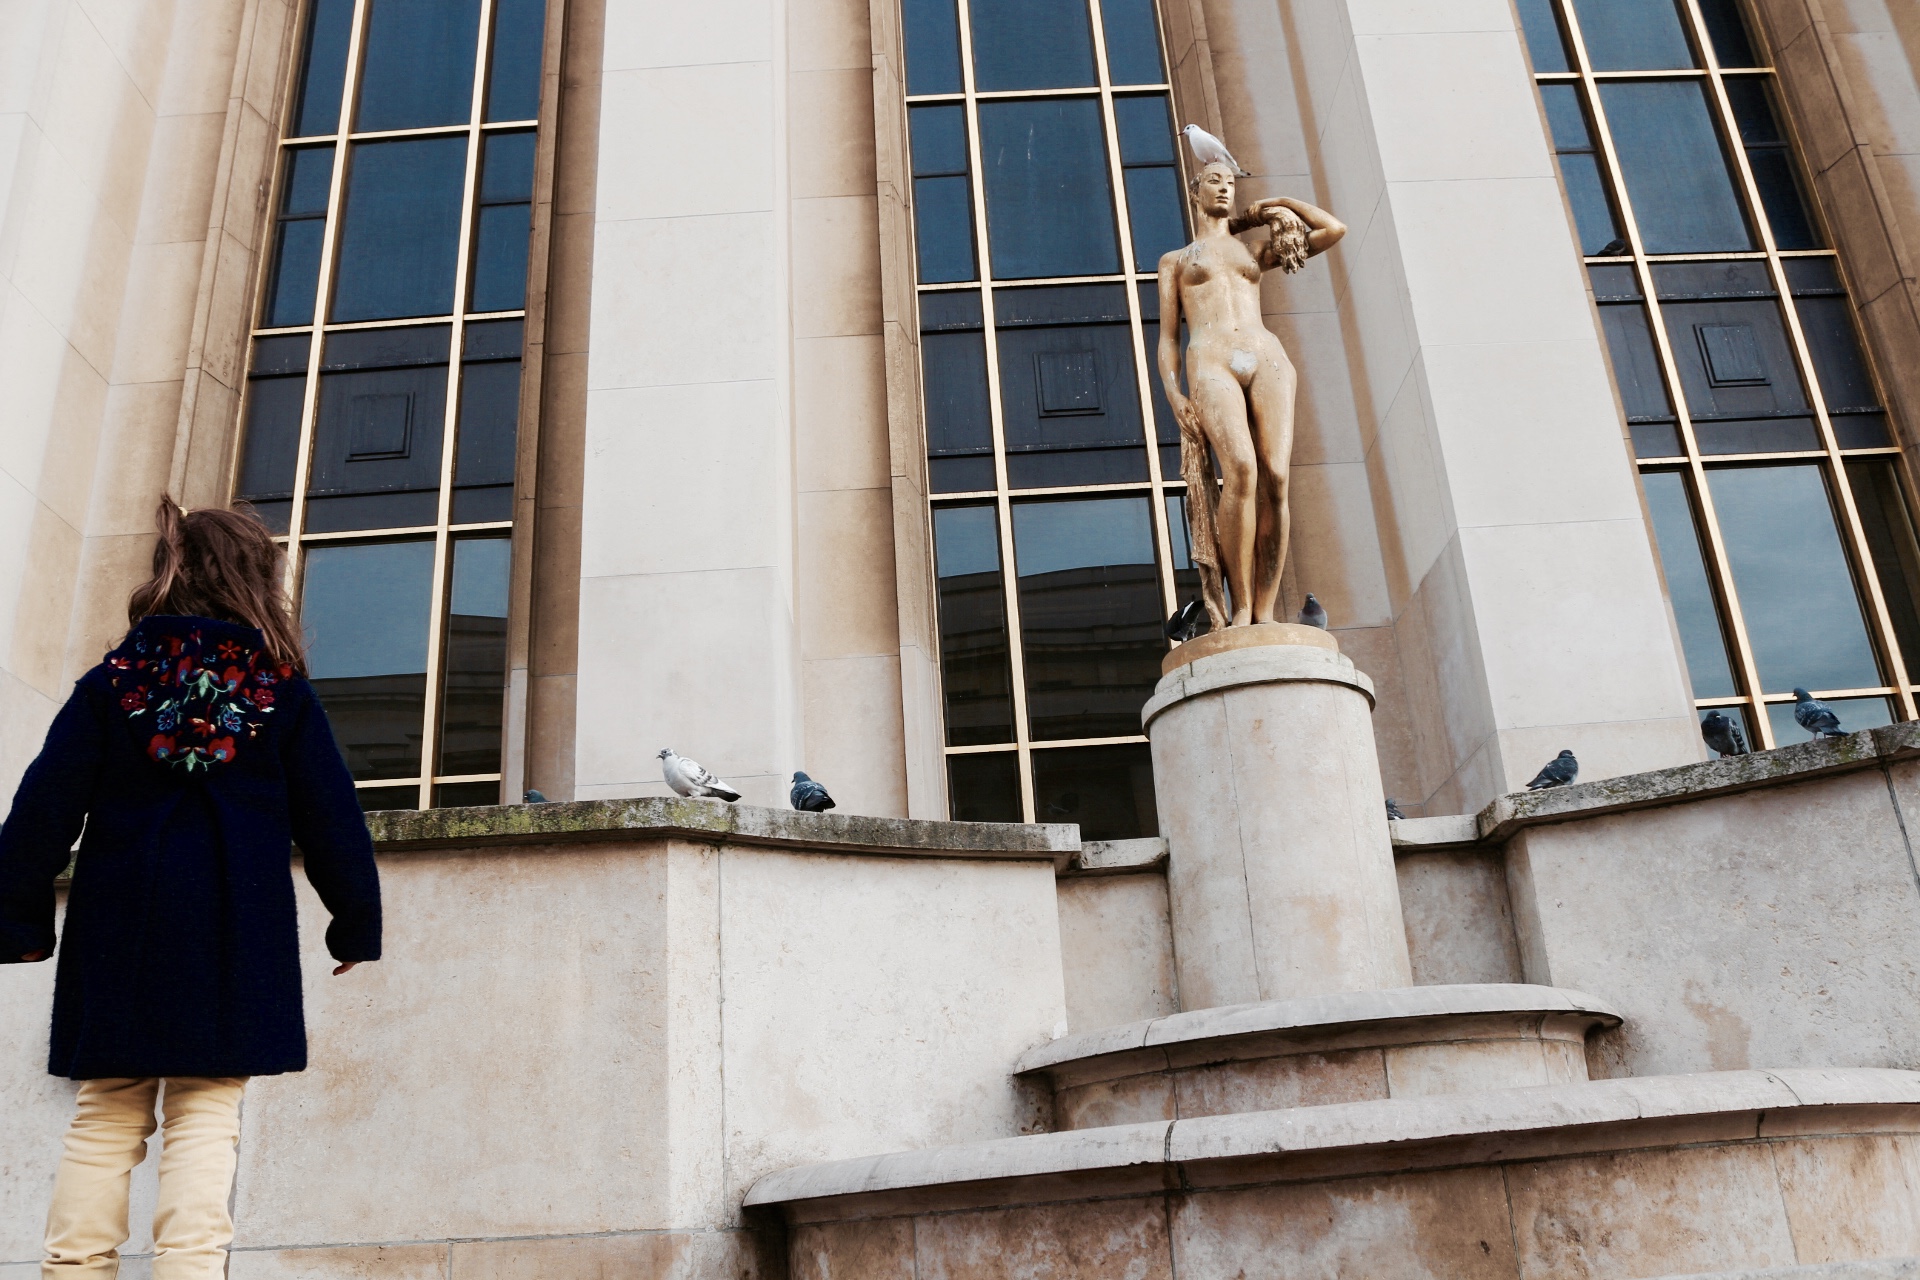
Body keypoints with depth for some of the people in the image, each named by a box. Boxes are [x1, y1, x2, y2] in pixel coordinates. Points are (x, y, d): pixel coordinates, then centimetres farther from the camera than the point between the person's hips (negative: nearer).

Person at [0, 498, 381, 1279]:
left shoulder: (111, 685, 5)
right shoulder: (282, 691, 1)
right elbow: (330, 820, 2)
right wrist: (356, 922, 11)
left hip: (120, 936, 2)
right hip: (235, 942, -2)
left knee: (105, 1119, 10)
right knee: (205, 1121, 0)